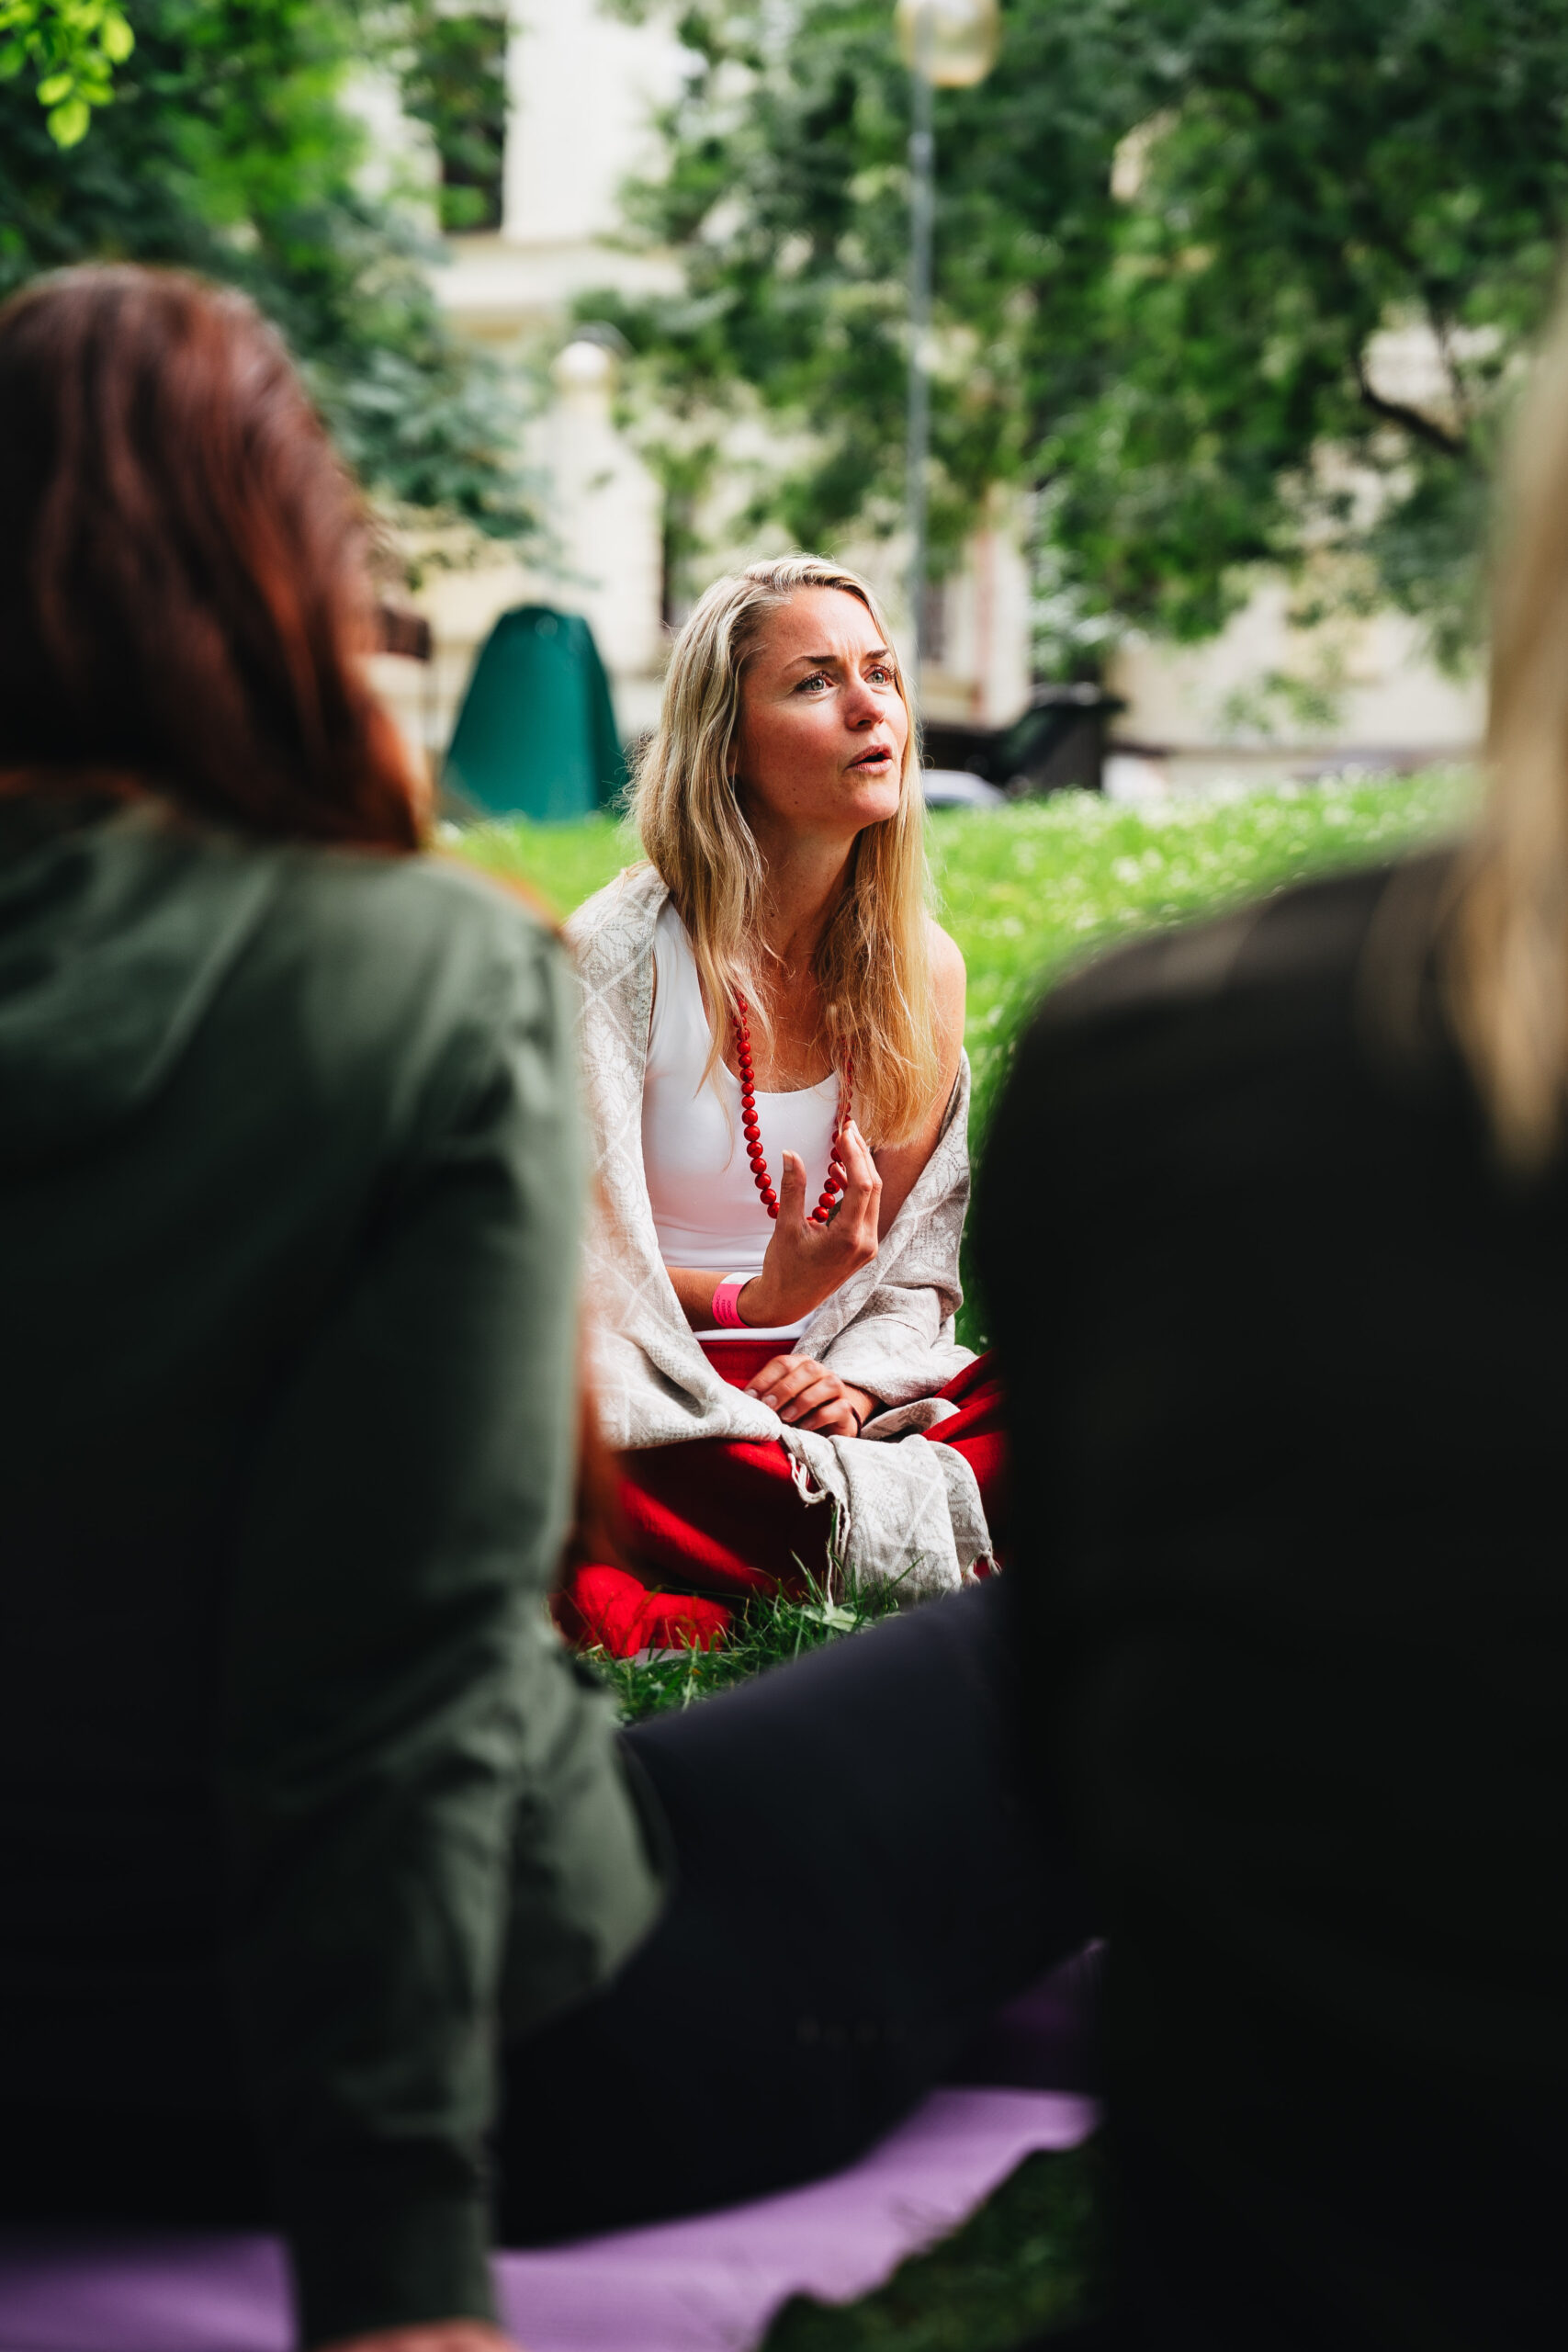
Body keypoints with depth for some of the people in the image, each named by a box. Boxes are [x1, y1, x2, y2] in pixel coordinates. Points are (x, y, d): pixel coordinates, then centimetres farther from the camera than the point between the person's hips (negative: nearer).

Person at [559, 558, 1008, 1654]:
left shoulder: (922, 968, 6)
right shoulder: (616, 957, -9)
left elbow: (919, 1260, 7)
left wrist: (851, 1378, -13)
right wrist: (753, 1302, -24)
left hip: (832, 1394, 4)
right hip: (664, 1408, -4)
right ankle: (911, 1518, -24)